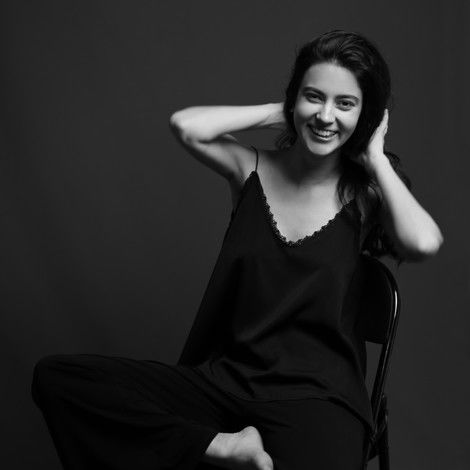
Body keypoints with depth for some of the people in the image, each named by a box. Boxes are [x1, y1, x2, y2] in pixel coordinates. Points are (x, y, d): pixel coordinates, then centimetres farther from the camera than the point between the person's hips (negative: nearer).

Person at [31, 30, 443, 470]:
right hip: (226, 380, 4)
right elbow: (186, 126, -14)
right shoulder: (253, 169, 4)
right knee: (55, 376, -13)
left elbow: (424, 243, -20)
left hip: (316, 400, -3)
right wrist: (278, 114, -3)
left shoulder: (364, 194, 1)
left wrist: (376, 159, -7)